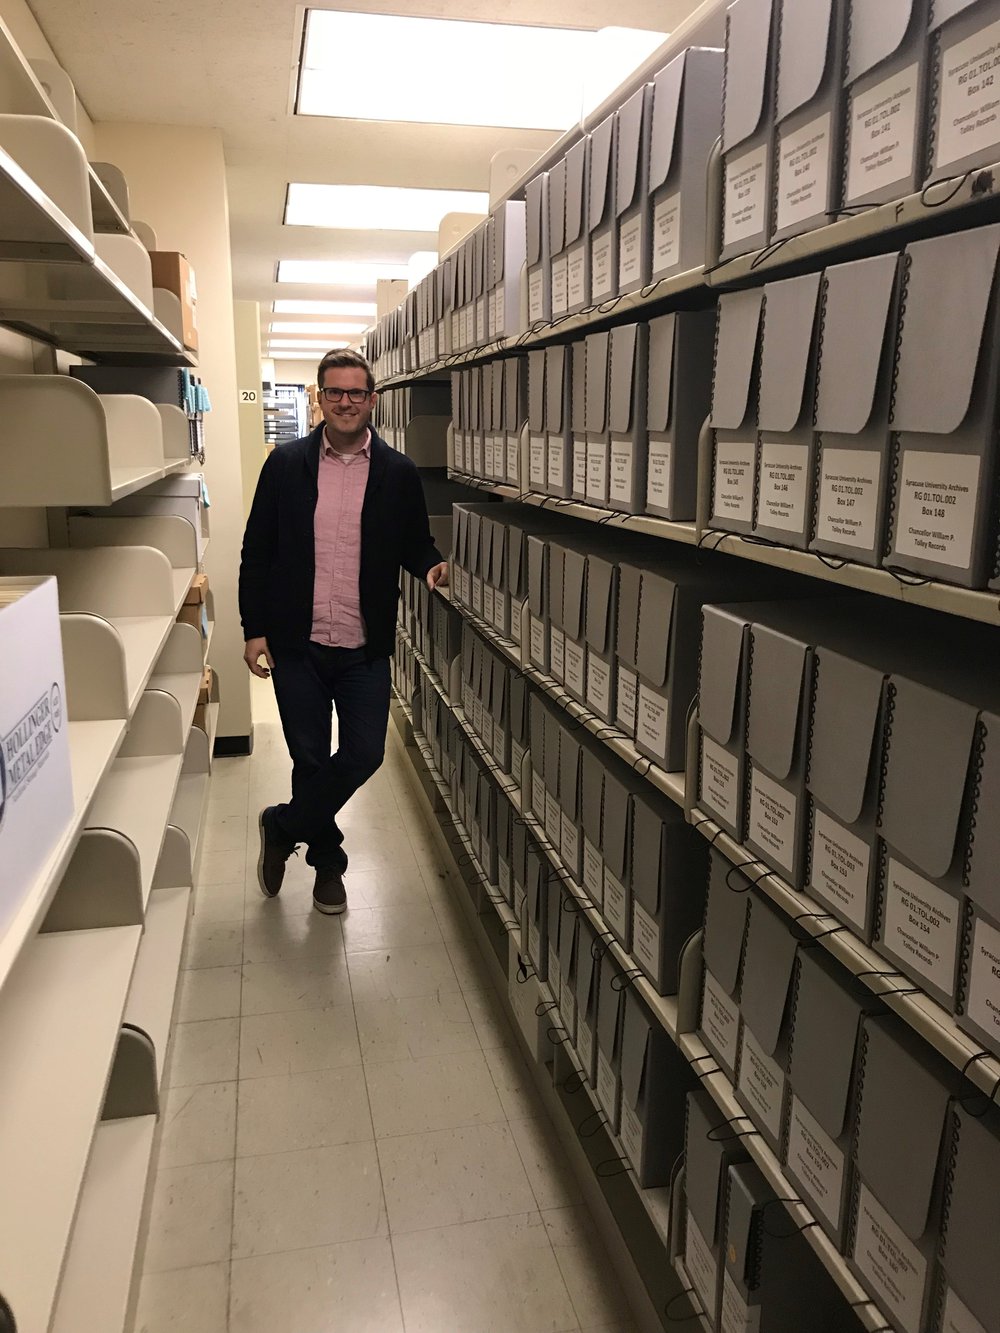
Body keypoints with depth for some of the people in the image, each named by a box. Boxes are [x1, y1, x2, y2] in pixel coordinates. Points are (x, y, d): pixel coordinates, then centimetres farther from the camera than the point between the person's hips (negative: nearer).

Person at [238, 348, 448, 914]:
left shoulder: (399, 472, 1)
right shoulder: (286, 463, 1)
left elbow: (416, 544, 10)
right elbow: (257, 550, 3)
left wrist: (430, 566, -14)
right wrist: (255, 628, -2)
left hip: (366, 650, 1)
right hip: (296, 644, 0)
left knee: (363, 755, 1)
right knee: (311, 759, 9)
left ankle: (283, 827, 27)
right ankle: (328, 860, 33)